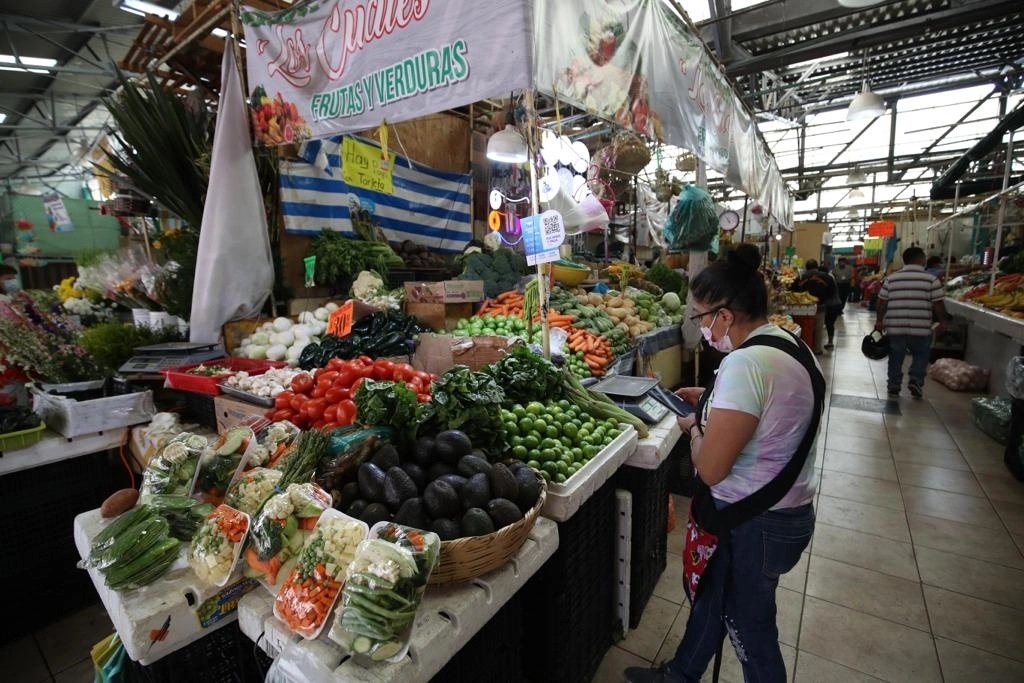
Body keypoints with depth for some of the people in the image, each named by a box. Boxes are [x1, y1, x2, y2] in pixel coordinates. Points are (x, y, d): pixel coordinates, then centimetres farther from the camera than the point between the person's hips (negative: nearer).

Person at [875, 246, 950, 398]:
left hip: (895, 327, 2)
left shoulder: (891, 278, 2)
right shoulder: (931, 279, -4)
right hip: (921, 328, -1)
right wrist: (943, 321, 11)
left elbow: (882, 302, 4)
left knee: (896, 357, 13)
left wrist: (879, 320, 14)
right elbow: (938, 305, -3)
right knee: (921, 355, 19)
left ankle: (894, 386, 15)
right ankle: (916, 380, 7)